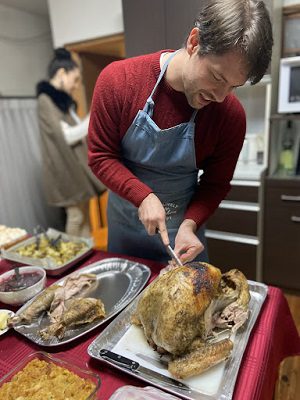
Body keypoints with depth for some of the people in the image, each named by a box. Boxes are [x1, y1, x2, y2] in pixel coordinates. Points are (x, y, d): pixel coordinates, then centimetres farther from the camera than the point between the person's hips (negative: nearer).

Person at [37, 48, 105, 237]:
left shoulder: (62, 99, 14)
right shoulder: (46, 100, -13)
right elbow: (66, 136, -19)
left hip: (77, 163, 9)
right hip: (66, 168, -9)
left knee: (85, 214, 11)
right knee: (76, 216, -2)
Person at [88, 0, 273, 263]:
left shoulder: (231, 115, -18)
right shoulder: (117, 80, -20)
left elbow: (216, 184, -8)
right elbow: (101, 156, -15)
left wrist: (190, 224, -23)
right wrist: (144, 197, -27)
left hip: (182, 225, 0)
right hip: (124, 221, 1)